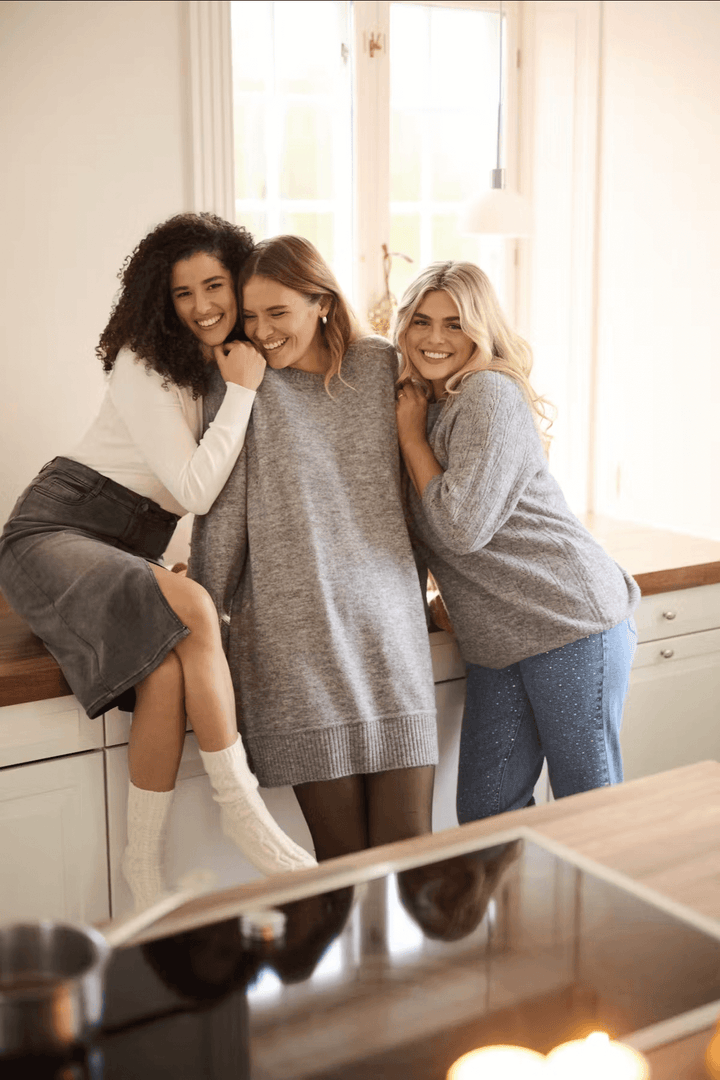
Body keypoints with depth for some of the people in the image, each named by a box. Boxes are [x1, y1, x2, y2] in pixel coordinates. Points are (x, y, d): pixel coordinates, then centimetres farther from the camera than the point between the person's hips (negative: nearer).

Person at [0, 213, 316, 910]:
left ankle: (146, 872, -17)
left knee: (168, 670, -29)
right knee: (191, 609, -35)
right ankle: (240, 808, -23)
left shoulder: (238, 366, 11)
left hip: (128, 556, 6)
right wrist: (240, 393, -14)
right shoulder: (143, 366, -11)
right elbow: (195, 491, -18)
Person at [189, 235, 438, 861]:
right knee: (344, 856, 0)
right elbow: (223, 510, 4)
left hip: (390, 625, 2)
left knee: (408, 847, 0)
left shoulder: (382, 366, 8)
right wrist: (208, 616, 7)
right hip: (296, 639, -2)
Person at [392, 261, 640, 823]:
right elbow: (427, 531, 18)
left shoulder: (490, 393, -12)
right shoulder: (419, 402, 12)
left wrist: (411, 436, -9)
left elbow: (462, 527, -20)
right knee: (484, 813, 7)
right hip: (497, 645, 8)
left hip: (572, 626, -8)